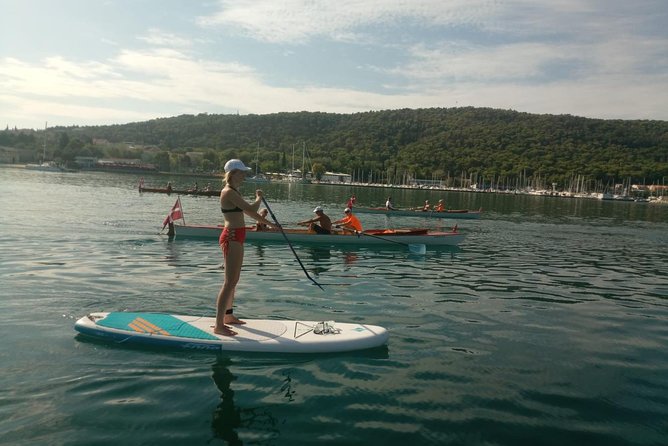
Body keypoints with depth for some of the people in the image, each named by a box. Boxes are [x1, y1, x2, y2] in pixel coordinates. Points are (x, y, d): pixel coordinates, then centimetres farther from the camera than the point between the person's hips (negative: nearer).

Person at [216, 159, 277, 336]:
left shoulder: (233, 191, 16)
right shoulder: (229, 192, -16)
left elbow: (249, 212, 24)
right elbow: (251, 208, -23)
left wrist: (268, 223, 25)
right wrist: (259, 197, -4)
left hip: (236, 238, 10)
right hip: (232, 238, -10)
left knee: (234, 280, 18)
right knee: (230, 282, -9)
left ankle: (228, 315, 31)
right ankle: (219, 325, -6)